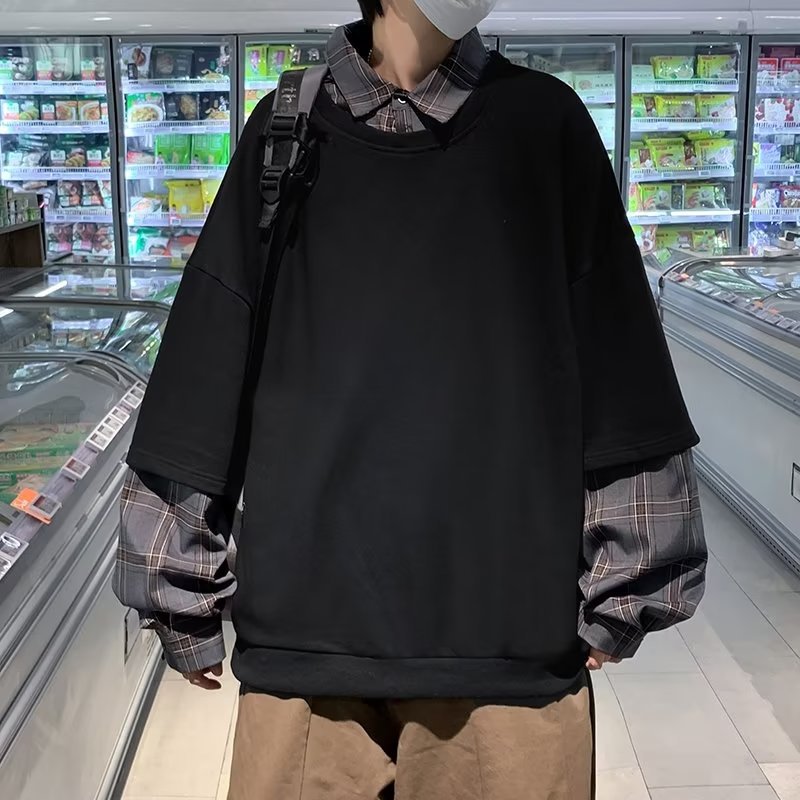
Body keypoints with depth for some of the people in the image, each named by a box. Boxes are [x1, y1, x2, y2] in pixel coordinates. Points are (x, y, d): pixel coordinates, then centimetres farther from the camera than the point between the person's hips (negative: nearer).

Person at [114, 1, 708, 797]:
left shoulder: (544, 124, 2)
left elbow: (619, 375, 3)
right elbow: (204, 369, 3)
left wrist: (617, 588, 4)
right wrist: (180, 588, 6)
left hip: (510, 623, 0)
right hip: (307, 616, 1)